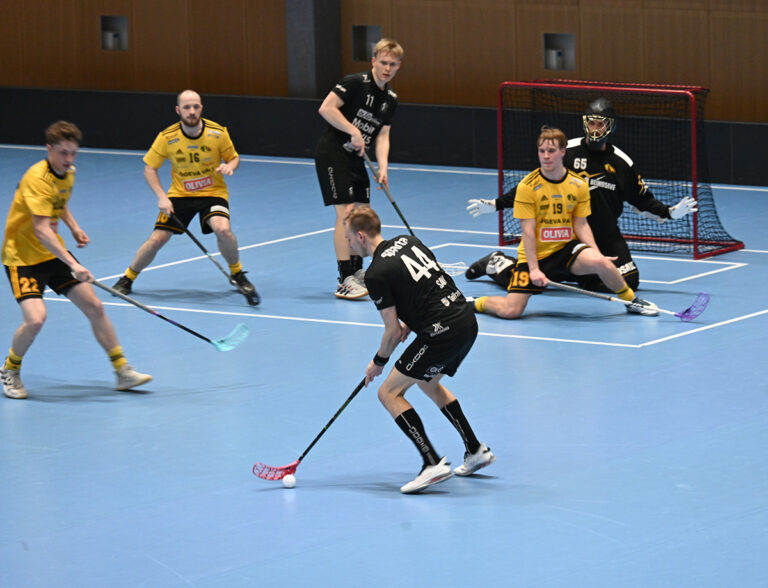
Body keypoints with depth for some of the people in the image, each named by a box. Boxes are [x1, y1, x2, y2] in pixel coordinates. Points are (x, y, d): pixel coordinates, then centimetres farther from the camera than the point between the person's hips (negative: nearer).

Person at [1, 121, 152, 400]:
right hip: (23, 256, -7)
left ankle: (122, 371, 11)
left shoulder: (68, 173, 2)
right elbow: (41, 230, -34)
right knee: (35, 318, -23)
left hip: (54, 252, 8)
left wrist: (74, 228, 7)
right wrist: (72, 264, -42)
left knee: (94, 307, 0)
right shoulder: (37, 178, -25)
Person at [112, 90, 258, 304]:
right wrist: (161, 197, -14)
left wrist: (229, 166, -22)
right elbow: (150, 168, -3)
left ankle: (237, 275, -3)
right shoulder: (167, 137, -13)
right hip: (180, 194, 1)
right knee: (157, 238, -8)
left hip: (213, 192, -1)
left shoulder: (218, 133, -14)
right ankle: (128, 278, 17)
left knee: (223, 229, -29)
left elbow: (234, 158, 3)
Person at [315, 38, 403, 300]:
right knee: (345, 212, -14)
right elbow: (326, 108, -22)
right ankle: (344, 281, -13)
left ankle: (357, 271, 25)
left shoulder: (390, 99, 7)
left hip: (355, 158, 8)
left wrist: (382, 168, -10)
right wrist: (354, 131, -24)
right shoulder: (355, 83, -15)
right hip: (332, 153, -8)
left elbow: (382, 136, 4)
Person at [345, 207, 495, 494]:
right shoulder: (407, 241, 12)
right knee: (429, 383, 31)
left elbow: (393, 331, -7)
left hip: (442, 333, -9)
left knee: (389, 393, -1)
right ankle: (476, 451, 32)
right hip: (468, 321, 9)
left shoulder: (376, 274, -11)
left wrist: (378, 362, 10)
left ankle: (433, 463, -12)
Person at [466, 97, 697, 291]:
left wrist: (670, 212, -4)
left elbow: (642, 199, 12)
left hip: (606, 236, 2)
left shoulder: (621, 162, 2)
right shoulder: (567, 152, -5)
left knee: (629, 282, -13)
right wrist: (495, 204, -4)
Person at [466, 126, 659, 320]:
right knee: (510, 312, -14)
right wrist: (534, 269, -17)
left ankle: (631, 300, -3)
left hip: (566, 248, 2)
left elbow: (581, 224, 3)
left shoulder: (579, 185, -2)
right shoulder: (527, 187, -12)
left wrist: (597, 253, -12)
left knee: (600, 262, -30)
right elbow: (528, 231, -13)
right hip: (536, 255, -2)